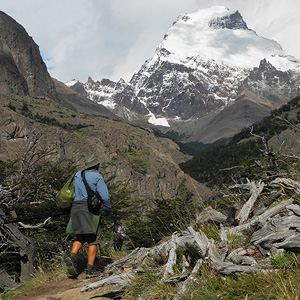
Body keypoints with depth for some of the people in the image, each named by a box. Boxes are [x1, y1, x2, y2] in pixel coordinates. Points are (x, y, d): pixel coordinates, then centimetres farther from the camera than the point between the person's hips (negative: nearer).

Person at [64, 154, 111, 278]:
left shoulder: (78, 175, 14)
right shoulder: (97, 177, -3)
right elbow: (104, 196, -8)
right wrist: (107, 209, 9)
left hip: (76, 207, 6)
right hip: (90, 208, -6)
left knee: (80, 237, 16)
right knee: (93, 240, 1)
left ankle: (72, 256, -10)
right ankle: (90, 269, -1)